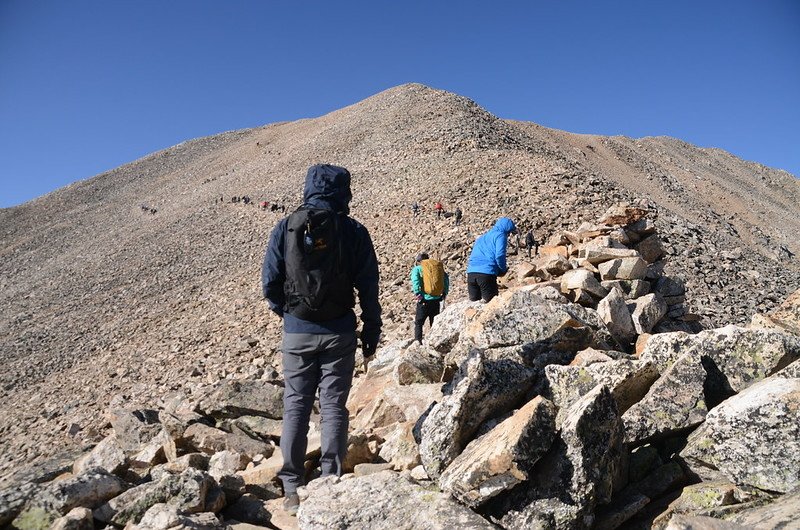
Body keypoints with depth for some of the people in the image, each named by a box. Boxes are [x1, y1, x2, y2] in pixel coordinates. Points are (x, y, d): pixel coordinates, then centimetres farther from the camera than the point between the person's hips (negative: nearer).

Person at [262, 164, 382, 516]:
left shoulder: (285, 228, -2)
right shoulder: (354, 231, -4)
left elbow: (269, 282, -2)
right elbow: (368, 287, -4)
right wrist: (372, 331, 5)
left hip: (297, 332, 1)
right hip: (339, 332, 0)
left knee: (295, 408, 10)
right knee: (334, 407, 9)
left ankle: (292, 490, 16)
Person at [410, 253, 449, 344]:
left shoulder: (417, 268, 2)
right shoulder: (438, 267, 13)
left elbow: (415, 281, -14)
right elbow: (446, 278, 5)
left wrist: (418, 295, -11)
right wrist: (444, 294, 7)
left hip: (424, 300, -4)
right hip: (436, 300, 4)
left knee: (418, 323, 6)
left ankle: (417, 342, -4)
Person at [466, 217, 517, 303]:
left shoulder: (482, 237, 28)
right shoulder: (500, 235, 5)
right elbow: (499, 255, -10)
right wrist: (503, 270, 8)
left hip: (471, 272, 7)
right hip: (487, 273, -7)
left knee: (474, 301, 11)